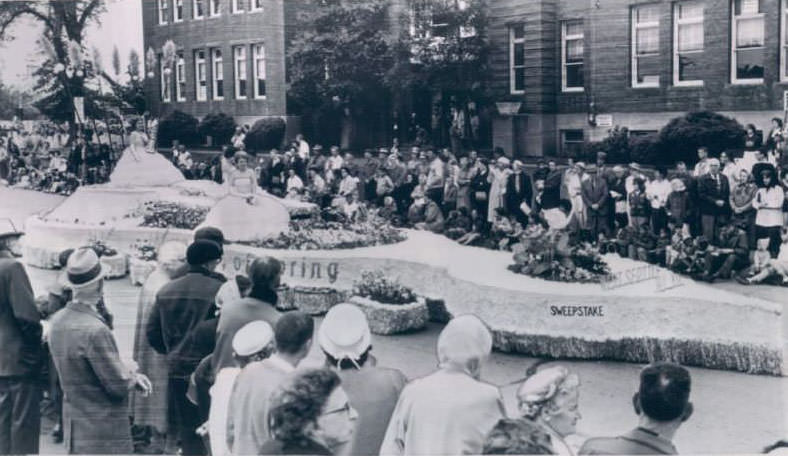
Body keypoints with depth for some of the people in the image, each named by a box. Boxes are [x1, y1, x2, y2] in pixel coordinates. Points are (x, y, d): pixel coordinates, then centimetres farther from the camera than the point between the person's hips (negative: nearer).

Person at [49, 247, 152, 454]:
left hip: (74, 426, 9)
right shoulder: (95, 330, -25)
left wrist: (129, 374, 4)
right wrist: (132, 373, 3)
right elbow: (119, 386, -19)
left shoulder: (58, 321, 2)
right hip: (103, 434, -9)